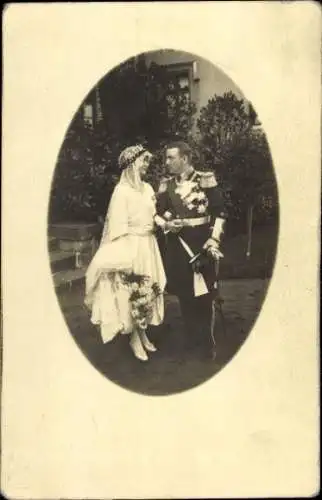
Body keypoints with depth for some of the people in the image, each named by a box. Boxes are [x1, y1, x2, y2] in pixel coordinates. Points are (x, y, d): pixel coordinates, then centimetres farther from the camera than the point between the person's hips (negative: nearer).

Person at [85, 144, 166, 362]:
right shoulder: (122, 190, -10)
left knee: (148, 290, 11)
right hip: (130, 246, -7)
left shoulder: (148, 188, 11)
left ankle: (143, 334, 24)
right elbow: (118, 226, -13)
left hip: (148, 244, 7)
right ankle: (135, 338, 13)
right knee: (133, 292, -2)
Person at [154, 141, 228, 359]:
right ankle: (192, 341, 23)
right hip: (177, 246, 4)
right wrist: (165, 224, -9)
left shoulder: (206, 179, -4)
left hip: (201, 244, -3)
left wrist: (214, 239, -13)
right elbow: (158, 212, 12)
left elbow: (220, 211, -5)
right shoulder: (166, 184, 7)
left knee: (203, 294, 2)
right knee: (184, 294, 8)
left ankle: (207, 343, 16)